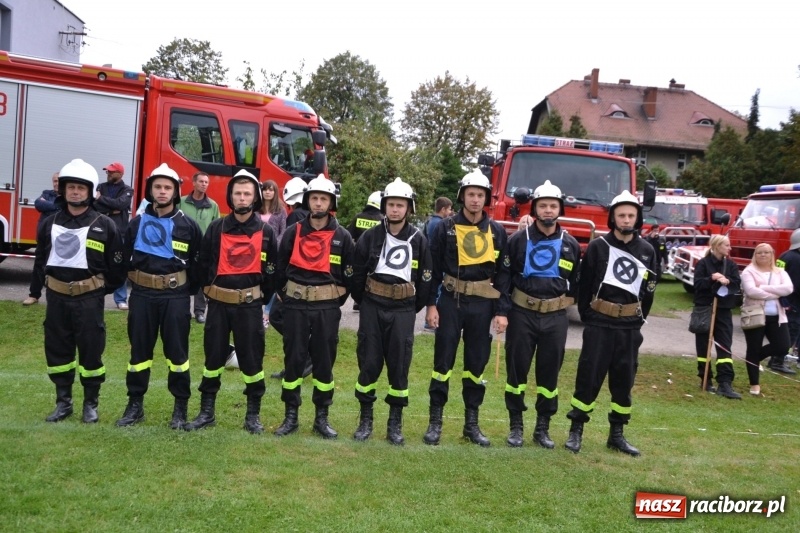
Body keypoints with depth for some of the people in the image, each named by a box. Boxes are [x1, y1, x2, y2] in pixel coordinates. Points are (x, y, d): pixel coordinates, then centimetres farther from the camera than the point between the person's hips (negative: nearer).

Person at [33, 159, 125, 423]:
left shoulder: (104, 225, -5)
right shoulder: (50, 223, 7)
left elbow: (116, 266, -3)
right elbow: (40, 258, 18)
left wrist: (100, 290, -2)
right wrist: (48, 281, 10)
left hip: (89, 299, -4)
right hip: (57, 298, 4)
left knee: (91, 350, 2)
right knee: (57, 349, 10)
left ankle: (91, 403, 16)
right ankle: (63, 401, 24)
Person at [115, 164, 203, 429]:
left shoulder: (188, 225, -1)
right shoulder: (137, 223, 5)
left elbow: (198, 263, 3)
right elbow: (126, 259, 13)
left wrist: (189, 289, 3)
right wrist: (137, 281, 8)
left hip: (175, 296, -2)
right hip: (142, 296, 2)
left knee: (176, 351, 3)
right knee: (139, 350, 10)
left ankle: (181, 407, 14)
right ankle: (135, 404, 22)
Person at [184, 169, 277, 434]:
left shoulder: (265, 231, -1)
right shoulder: (216, 228, 2)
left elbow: (271, 270, 4)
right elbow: (203, 263, 10)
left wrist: (261, 297, 5)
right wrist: (209, 290, 11)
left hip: (249, 305, -1)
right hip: (218, 303, 2)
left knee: (251, 359, 3)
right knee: (213, 357, 9)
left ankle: (253, 414, 16)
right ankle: (207, 412, 22)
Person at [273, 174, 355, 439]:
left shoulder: (343, 237, 1)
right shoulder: (293, 233, 2)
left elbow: (349, 276, 6)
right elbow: (280, 269, 9)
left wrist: (335, 301, 5)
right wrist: (285, 296, 9)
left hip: (327, 309, 0)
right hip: (295, 306, 1)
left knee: (324, 362, 6)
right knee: (293, 360, 5)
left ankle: (322, 418, 18)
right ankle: (291, 416, 16)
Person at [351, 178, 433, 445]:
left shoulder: (419, 241, 1)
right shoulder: (370, 236, 0)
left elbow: (425, 280, 6)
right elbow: (357, 273, 7)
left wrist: (413, 309, 6)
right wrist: (364, 302, 10)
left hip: (403, 310, 0)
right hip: (372, 308, 0)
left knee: (399, 365, 3)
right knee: (369, 363, 3)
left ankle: (395, 424, 15)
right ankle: (365, 419, 17)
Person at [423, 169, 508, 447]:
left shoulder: (497, 231, 4)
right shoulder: (445, 228, -1)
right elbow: (433, 269, 0)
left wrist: (502, 311, 0)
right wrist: (431, 304, -6)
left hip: (482, 305, 2)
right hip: (450, 302, -2)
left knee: (476, 363, 9)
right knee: (443, 360, 2)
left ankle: (471, 423, 21)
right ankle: (435, 421, 12)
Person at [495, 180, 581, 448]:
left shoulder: (570, 244, 4)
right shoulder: (518, 240, -2)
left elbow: (576, 283, 15)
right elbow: (503, 277, -2)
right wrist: (502, 311, -8)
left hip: (556, 317, 2)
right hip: (521, 314, -1)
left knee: (549, 372, 8)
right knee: (517, 369, 4)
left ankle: (543, 428, 21)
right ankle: (516, 426, 17)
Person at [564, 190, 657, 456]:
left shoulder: (647, 251, 7)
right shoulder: (597, 247, -2)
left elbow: (649, 290, 12)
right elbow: (584, 285, 1)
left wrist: (638, 320, 8)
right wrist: (588, 318, 0)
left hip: (630, 328, 3)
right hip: (599, 325, -3)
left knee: (624, 381, 9)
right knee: (588, 378, -1)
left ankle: (616, 435, 21)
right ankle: (576, 430, 11)